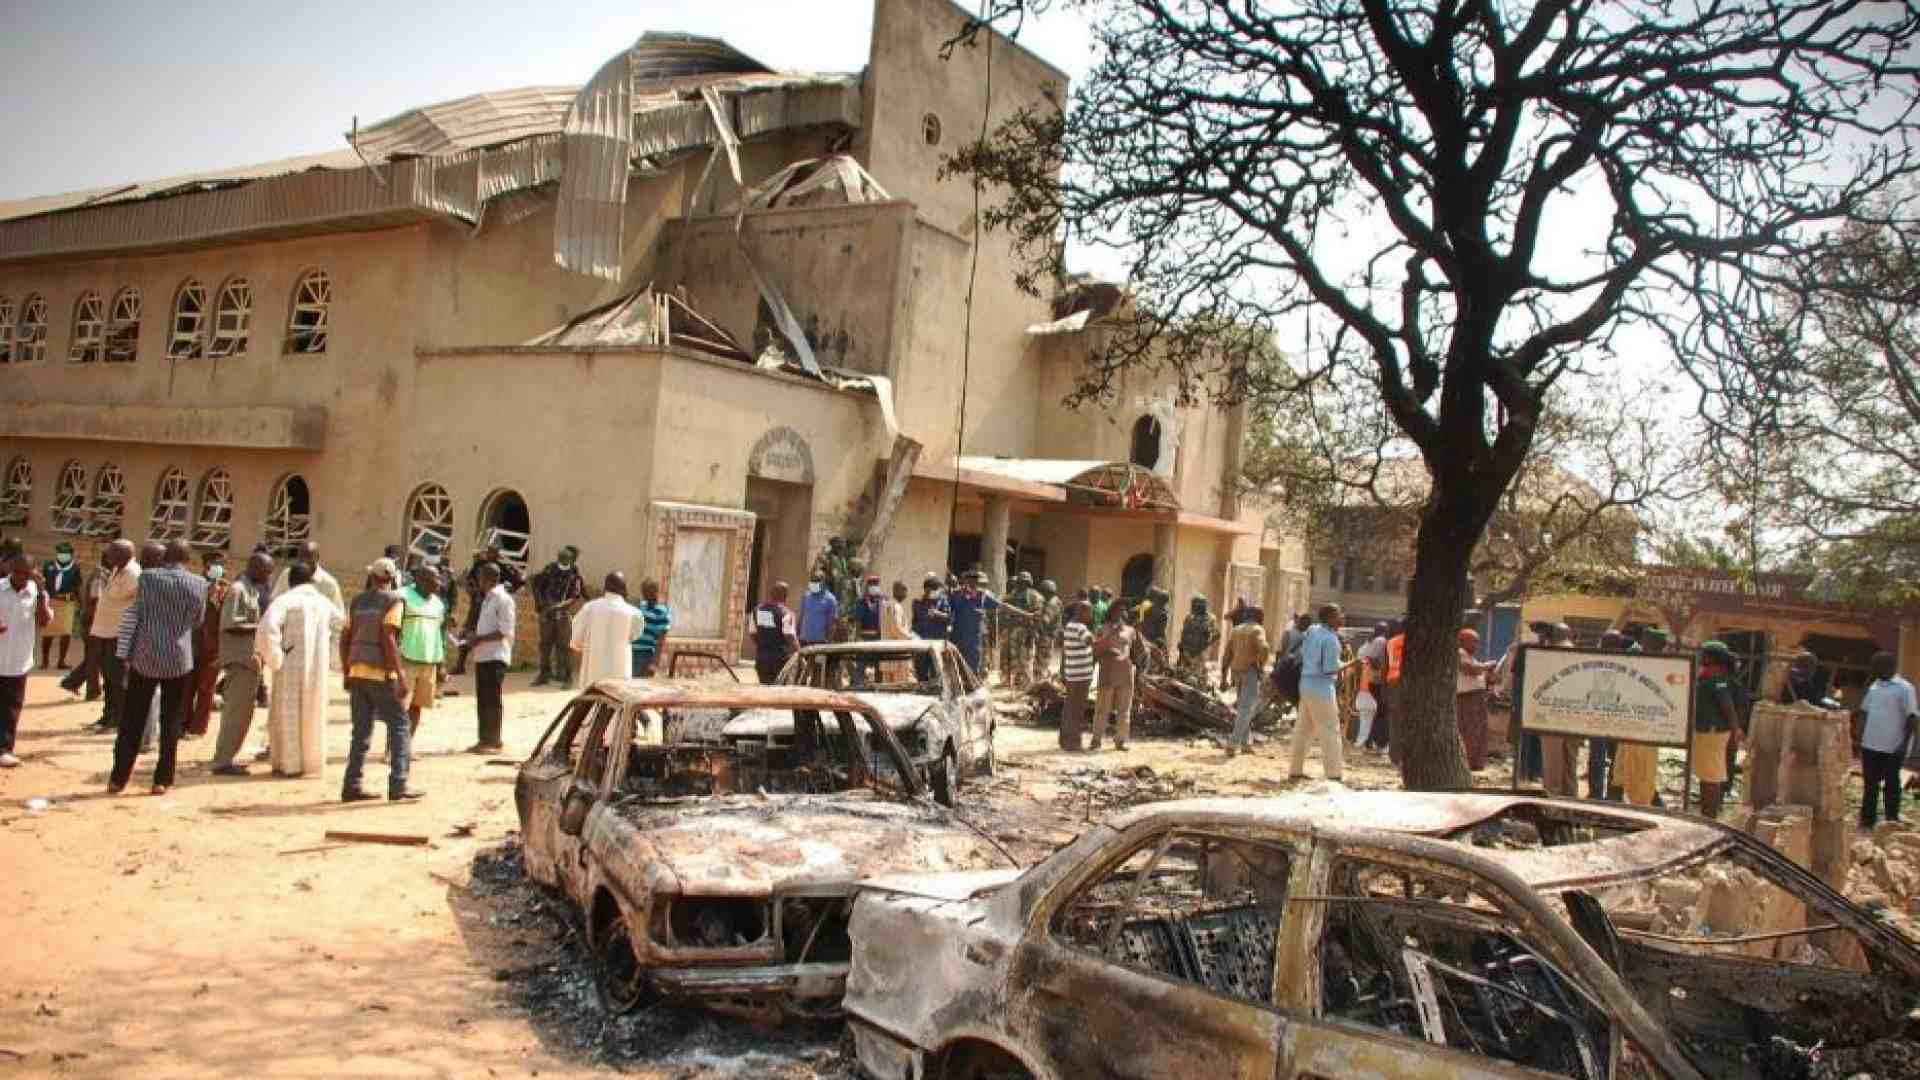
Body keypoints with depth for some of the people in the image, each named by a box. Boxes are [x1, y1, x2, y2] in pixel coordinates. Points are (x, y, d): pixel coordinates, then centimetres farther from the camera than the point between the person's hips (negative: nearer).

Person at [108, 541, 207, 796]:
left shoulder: (146, 578, -2)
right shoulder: (198, 584, -2)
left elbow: (133, 618, 1)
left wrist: (126, 656, 11)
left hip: (145, 657, 0)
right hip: (179, 660, 0)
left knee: (132, 720, 9)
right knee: (170, 722, 7)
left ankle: (119, 778, 14)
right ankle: (162, 780, 8)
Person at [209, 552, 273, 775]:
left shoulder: (254, 590, 17)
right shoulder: (238, 589, -12)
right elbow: (229, 625, -19)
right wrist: (262, 627, -17)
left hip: (250, 658, 10)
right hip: (240, 658, -10)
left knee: (242, 712, 13)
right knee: (236, 711, -8)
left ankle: (225, 758, 20)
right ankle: (222, 762, -5)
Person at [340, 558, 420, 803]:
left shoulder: (358, 601, 12)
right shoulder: (394, 601, -7)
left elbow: (345, 640, 12)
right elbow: (388, 639, -17)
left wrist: (347, 672, 20)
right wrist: (400, 675, -16)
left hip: (357, 672, 6)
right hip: (381, 673, -6)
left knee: (361, 731, 12)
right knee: (399, 727, 0)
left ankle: (352, 786, 11)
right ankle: (398, 786, -6)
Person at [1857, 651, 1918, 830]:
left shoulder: (1904, 688, -9)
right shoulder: (1874, 686, 11)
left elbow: (1912, 718, -12)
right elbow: (1864, 712, 19)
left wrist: (1905, 744, -16)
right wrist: (1860, 737, 14)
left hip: (1893, 748, -6)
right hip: (1870, 745, 6)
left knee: (1891, 785, 3)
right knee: (1870, 783, 11)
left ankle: (1892, 823, 12)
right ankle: (1867, 821, 19)